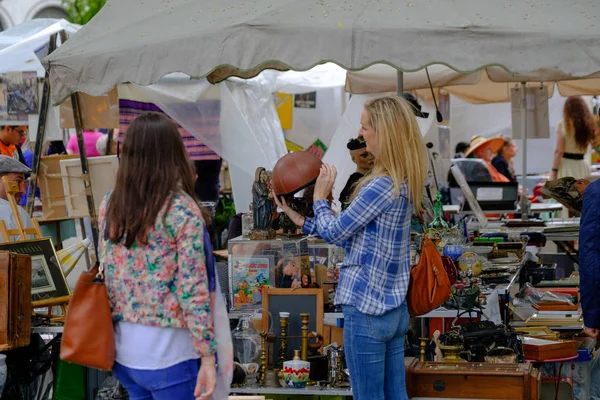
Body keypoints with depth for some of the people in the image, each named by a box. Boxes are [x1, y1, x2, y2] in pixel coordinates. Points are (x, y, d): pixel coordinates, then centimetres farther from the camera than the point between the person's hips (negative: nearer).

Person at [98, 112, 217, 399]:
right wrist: (207, 356, -13)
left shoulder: (110, 204, 3)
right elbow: (193, 289, -16)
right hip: (167, 353, -6)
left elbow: (107, 273, 10)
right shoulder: (183, 210, -14)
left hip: (122, 346, 6)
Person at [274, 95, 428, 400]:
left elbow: (335, 232, -10)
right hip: (395, 309, 9)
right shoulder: (404, 184, 9)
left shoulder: (381, 186, -21)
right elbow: (353, 237, 14)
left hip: (366, 308, -9)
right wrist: (303, 221, 15)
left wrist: (319, 199, 8)